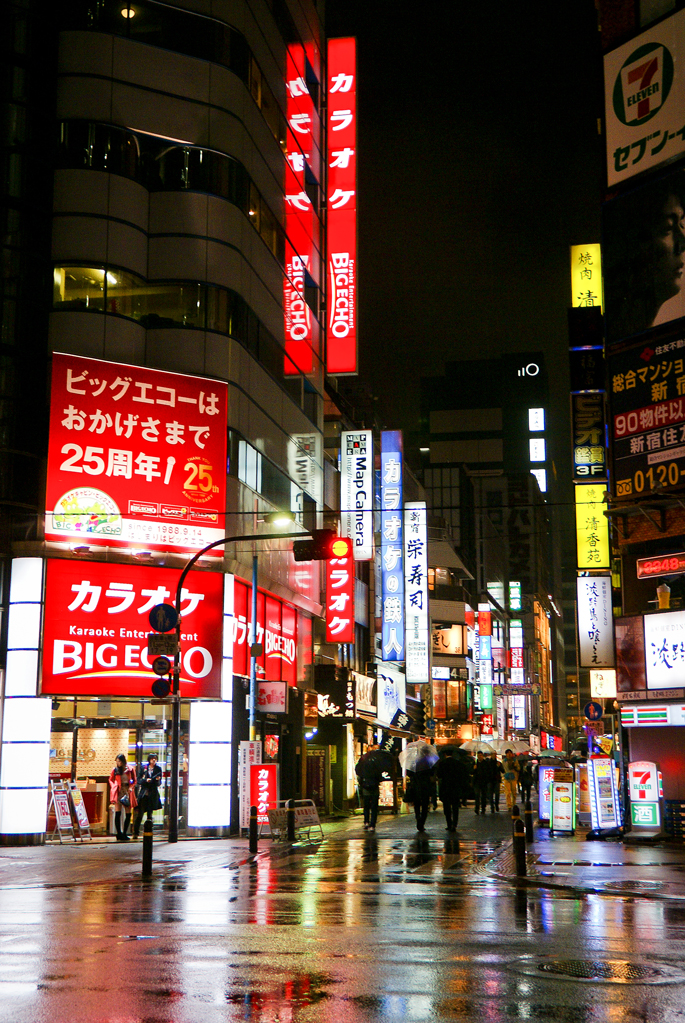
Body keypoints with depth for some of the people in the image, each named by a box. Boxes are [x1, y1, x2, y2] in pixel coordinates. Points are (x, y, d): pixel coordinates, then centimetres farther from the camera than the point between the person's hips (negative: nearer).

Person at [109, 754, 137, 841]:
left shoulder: (130, 769, 5)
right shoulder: (115, 770, 5)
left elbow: (134, 781, 12)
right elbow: (111, 780, 17)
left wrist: (131, 787, -5)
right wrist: (114, 787, 0)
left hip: (127, 792, 1)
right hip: (118, 791, -1)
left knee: (128, 814, 1)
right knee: (118, 812, -11)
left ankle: (124, 833, 12)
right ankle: (119, 834, -6)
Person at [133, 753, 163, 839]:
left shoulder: (158, 769, 7)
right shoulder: (144, 768, 6)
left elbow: (159, 783, 7)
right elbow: (139, 780, 3)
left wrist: (158, 780, -15)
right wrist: (146, 780, -14)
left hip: (153, 794, 1)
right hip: (143, 793, -1)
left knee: (150, 814, 2)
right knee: (140, 813, -6)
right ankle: (135, 832, -1)